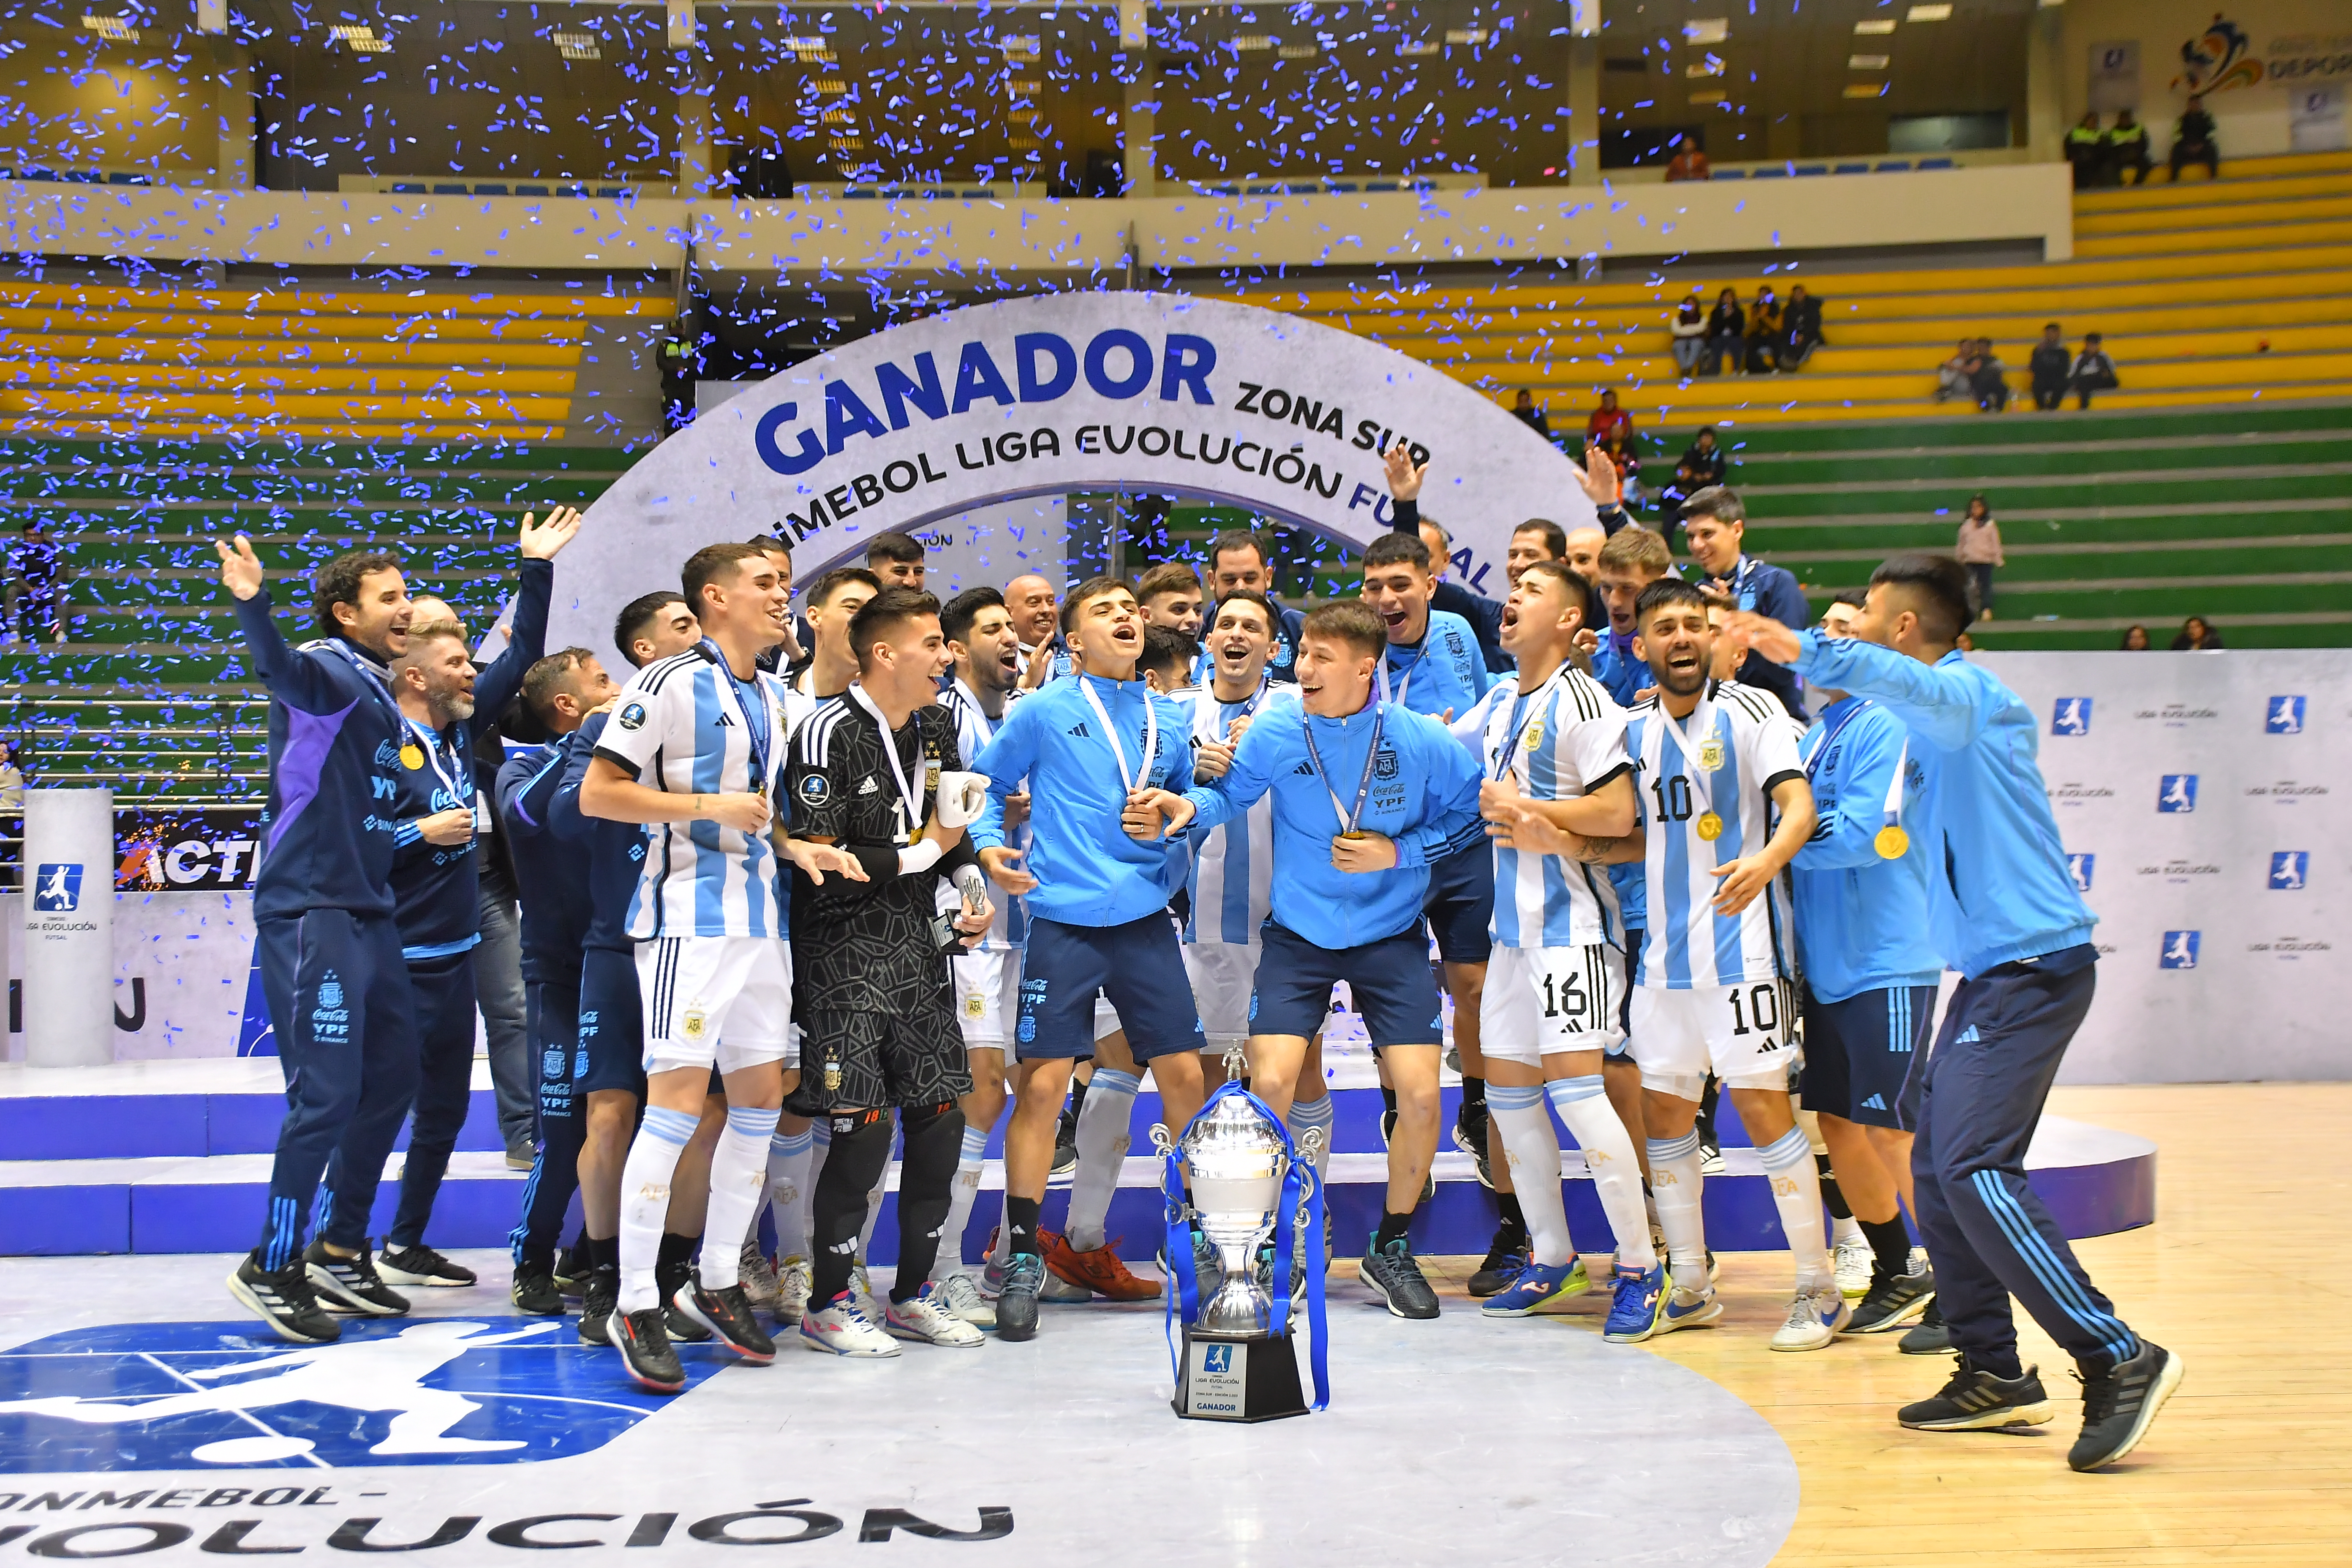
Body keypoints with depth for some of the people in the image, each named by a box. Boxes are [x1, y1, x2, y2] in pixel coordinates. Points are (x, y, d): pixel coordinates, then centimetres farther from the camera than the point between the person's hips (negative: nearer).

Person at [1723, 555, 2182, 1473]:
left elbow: (1909, 682, -35)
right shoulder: (1936, 718, 17)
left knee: (1972, 1170, -17)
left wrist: (1802, 650, -44)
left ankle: (2119, 1361, -12)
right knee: (1936, 1169, 8)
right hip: (1991, 972, 10)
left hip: (2033, 966, -10)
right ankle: (1994, 1375, 14)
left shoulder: (1972, 695, -11)